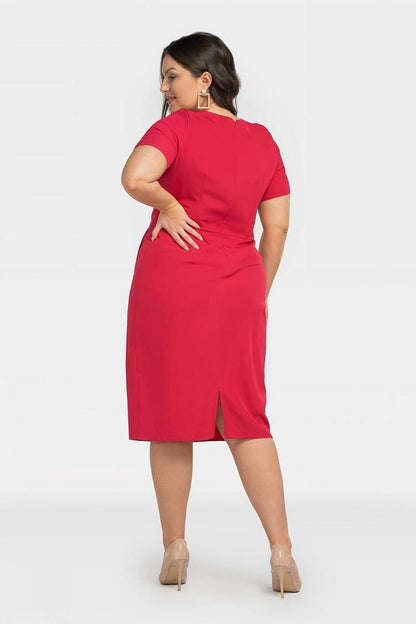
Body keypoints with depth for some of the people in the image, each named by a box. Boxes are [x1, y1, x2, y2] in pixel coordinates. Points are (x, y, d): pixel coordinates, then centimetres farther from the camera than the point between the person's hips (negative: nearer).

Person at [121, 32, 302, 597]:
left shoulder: (177, 126, -7)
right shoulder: (262, 140, 9)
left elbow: (134, 177, -26)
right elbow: (278, 225, 9)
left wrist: (168, 205, -8)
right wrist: (259, 293, 16)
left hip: (172, 287, -4)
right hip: (238, 290, 4)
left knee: (171, 419, 7)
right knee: (245, 419, 11)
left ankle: (175, 550, 16)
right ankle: (282, 550, 3)